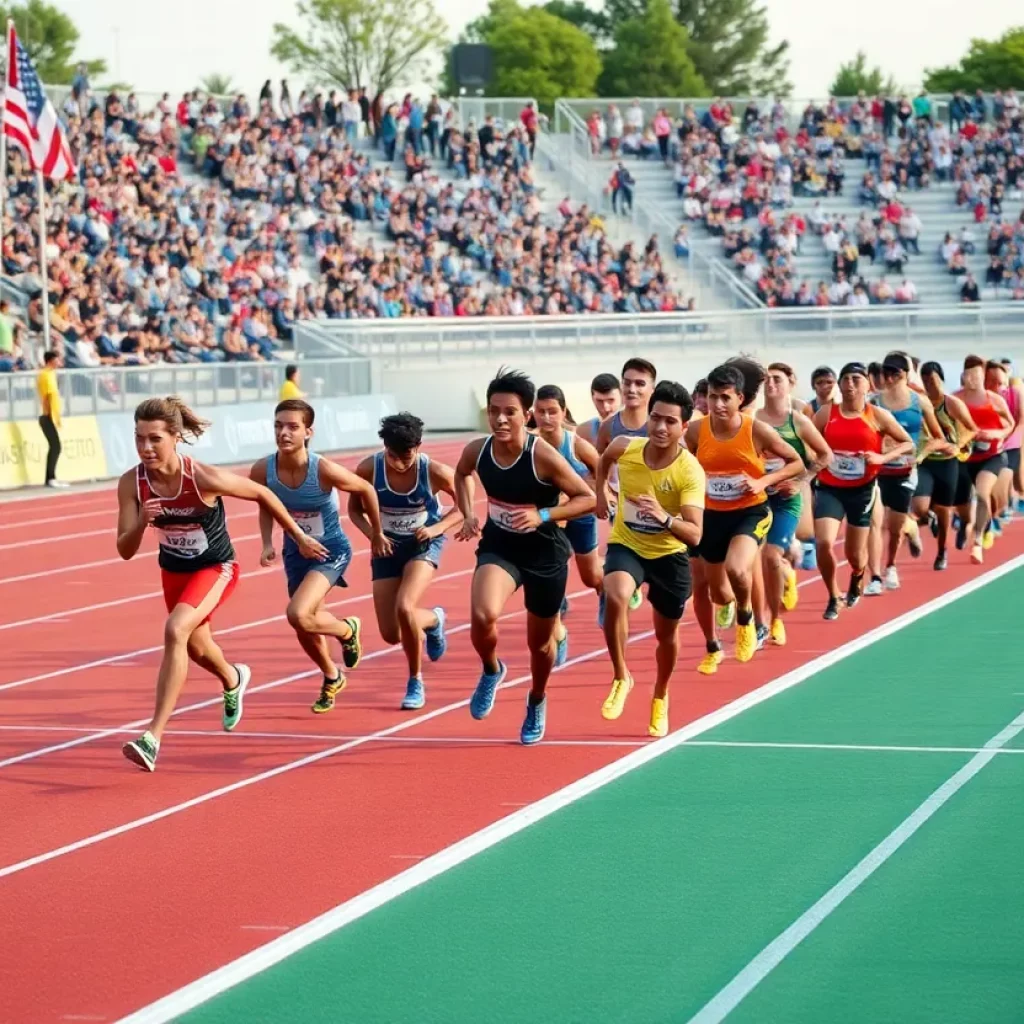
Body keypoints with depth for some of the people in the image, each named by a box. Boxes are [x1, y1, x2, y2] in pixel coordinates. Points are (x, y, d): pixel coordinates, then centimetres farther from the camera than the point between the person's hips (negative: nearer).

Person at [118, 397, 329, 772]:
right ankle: (233, 680, 64)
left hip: (217, 568, -5)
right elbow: (125, 551, -17)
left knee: (176, 631, -30)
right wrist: (141, 522, -39)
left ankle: (153, 738, -30)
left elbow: (262, 494, -13)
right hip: (173, 570, 5)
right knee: (197, 649, 26)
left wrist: (300, 538, -3)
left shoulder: (204, 478, -30)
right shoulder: (131, 484, -20)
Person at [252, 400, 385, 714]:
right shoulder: (262, 471, -17)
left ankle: (346, 630, 9)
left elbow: (366, 489, -9)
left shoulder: (324, 470, -28)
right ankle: (331, 677, 47)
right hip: (296, 554, 5)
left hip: (331, 551, -5)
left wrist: (377, 533, 3)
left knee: (298, 615, -25)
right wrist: (267, 545, -10)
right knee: (306, 630, 15)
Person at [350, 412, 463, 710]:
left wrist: (437, 528, -23)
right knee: (390, 634, 1)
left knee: (404, 607, -28)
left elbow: (464, 506, -7)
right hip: (388, 547, 3)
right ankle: (433, 619, 39)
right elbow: (355, 509, -3)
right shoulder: (368, 469, -20)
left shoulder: (435, 472, -23)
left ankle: (415, 682, -3)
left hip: (424, 544, -3)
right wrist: (371, 533, -21)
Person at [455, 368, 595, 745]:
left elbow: (588, 498, -17)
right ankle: (491, 671, 6)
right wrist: (468, 515, 0)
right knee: (482, 615, -28)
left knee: (540, 641, 14)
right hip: (498, 547, 2)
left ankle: (537, 702, 47)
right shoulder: (477, 450, -13)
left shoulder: (543, 456, -25)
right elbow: (461, 475, 13)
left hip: (545, 553, -2)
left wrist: (543, 515, -29)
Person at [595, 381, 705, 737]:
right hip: (626, 545, 1)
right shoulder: (625, 448, -17)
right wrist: (600, 491, 13)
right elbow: (605, 458, 12)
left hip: (669, 554, -1)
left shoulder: (690, 472, -26)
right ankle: (621, 677, -11)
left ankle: (660, 696, 45)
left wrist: (664, 518, -51)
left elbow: (694, 535, -35)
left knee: (666, 633, 15)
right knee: (615, 597, -31)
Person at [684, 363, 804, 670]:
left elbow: (796, 463, -4)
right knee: (718, 595, 12)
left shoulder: (757, 431, -15)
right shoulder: (696, 431, -8)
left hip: (751, 513, -3)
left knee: (736, 569, -31)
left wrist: (763, 481, -17)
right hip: (711, 516, 3)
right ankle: (712, 648, 42)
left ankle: (745, 617, 2)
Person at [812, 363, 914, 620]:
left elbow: (908, 444, 0)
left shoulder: (878, 416, -4)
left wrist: (882, 458, -14)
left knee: (855, 553, 8)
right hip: (829, 489, 0)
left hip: (862, 490, 0)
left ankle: (857, 579, 47)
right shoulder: (825, 413, -2)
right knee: (824, 543, -18)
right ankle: (833, 598, 5)